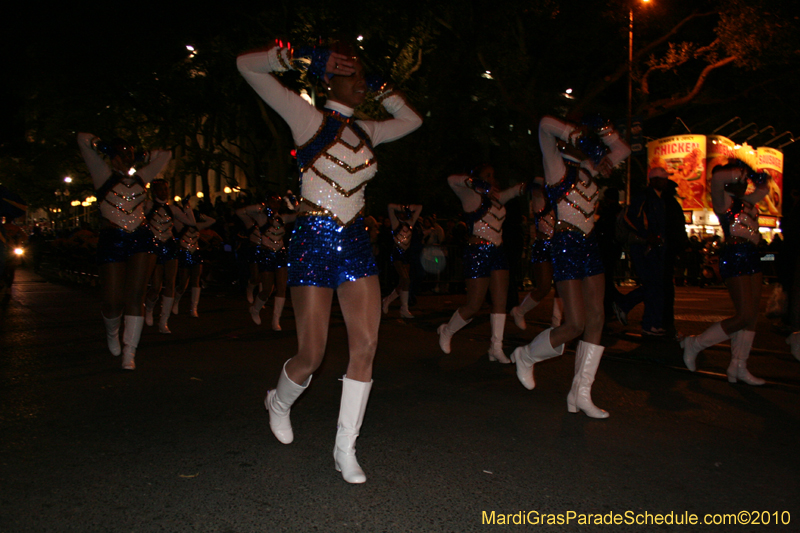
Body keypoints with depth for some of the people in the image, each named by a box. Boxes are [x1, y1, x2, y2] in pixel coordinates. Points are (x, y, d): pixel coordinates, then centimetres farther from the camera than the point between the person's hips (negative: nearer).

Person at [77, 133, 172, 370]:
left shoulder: (140, 178, 16)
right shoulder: (104, 175, 5)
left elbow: (165, 154, 27)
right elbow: (83, 139, 0)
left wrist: (141, 157, 21)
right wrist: (106, 148, 14)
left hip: (142, 240, 3)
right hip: (112, 241, -3)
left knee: (135, 296, -5)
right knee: (114, 300, -1)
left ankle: (129, 352, -1)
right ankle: (112, 333, 32)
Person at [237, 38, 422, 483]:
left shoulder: (365, 130, 14)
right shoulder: (310, 118, -3)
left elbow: (412, 120, 30)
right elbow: (248, 66, -6)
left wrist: (382, 90, 19)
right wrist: (304, 58, -9)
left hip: (356, 244, 6)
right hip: (313, 243, -5)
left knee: (366, 345, -3)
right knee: (312, 355, -1)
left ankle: (346, 449, 11)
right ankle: (280, 403, 35)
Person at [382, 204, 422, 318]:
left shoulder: (410, 224, 10)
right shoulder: (396, 224, -3)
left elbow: (419, 208, 15)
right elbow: (390, 207, -12)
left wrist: (409, 208, 2)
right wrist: (404, 208, -2)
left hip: (407, 256, 6)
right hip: (397, 255, -6)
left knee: (402, 283, 7)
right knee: (406, 279, -17)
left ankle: (387, 301, 27)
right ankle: (404, 309, -11)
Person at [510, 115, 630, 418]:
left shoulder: (589, 173, 18)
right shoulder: (559, 169, -3)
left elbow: (622, 150, 29)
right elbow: (546, 126, -18)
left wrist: (601, 130, 14)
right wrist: (578, 136, -7)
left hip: (589, 246, 8)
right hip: (566, 247, -8)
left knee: (596, 320, 1)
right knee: (575, 324, -10)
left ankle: (580, 393, 8)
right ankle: (526, 356, 16)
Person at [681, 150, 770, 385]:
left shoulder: (745, 201, 19)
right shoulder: (723, 199, -5)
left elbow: (764, 188, 35)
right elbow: (717, 177, -24)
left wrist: (756, 176, 17)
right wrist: (742, 172, -9)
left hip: (751, 257, 9)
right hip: (734, 257, -9)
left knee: (752, 315, 5)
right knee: (745, 316, -11)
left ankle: (738, 367, 10)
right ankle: (694, 344, 3)